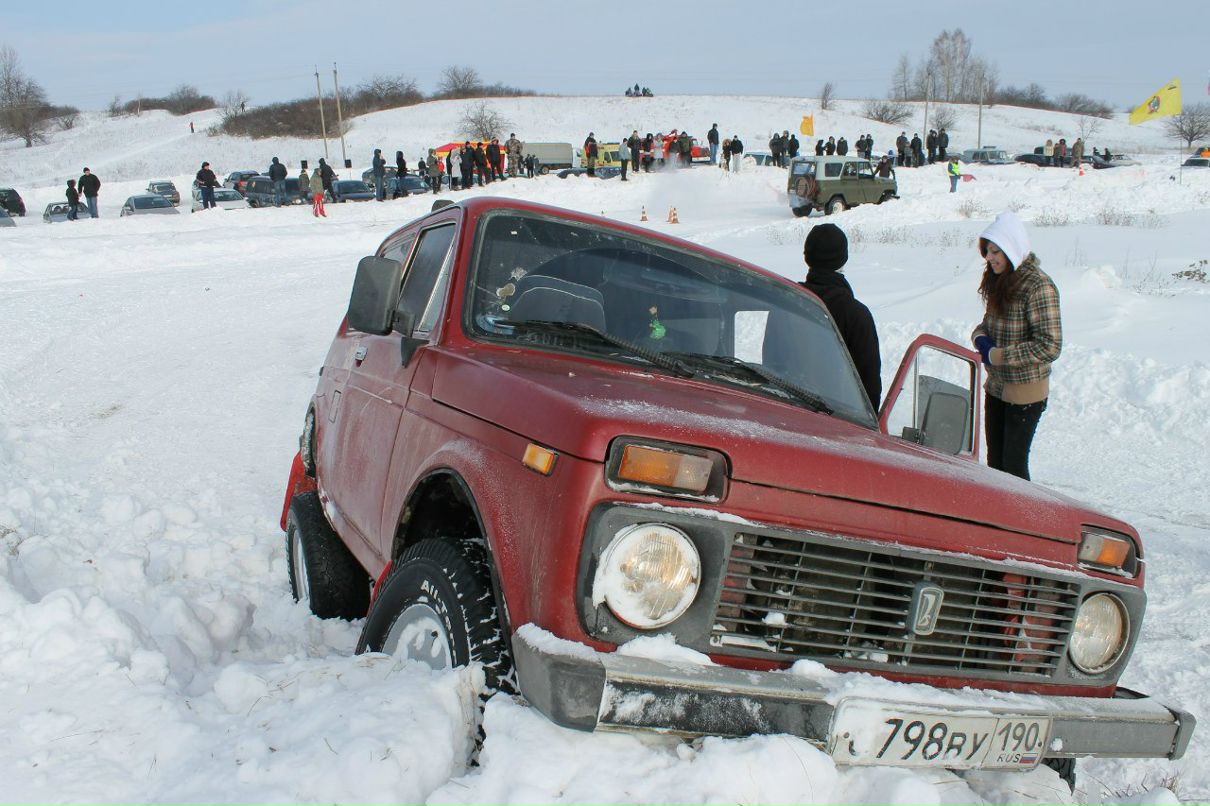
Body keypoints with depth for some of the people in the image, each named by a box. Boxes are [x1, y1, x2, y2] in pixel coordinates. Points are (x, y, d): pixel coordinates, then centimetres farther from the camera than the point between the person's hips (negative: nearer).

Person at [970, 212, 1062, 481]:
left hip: (1025, 392, -8)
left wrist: (996, 355, -19)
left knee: (1014, 464, 1)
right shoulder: (998, 281, 6)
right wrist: (980, 337, -5)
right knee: (994, 461, 14)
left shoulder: (1038, 286, -19)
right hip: (996, 387, 8)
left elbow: (1049, 347, -23)